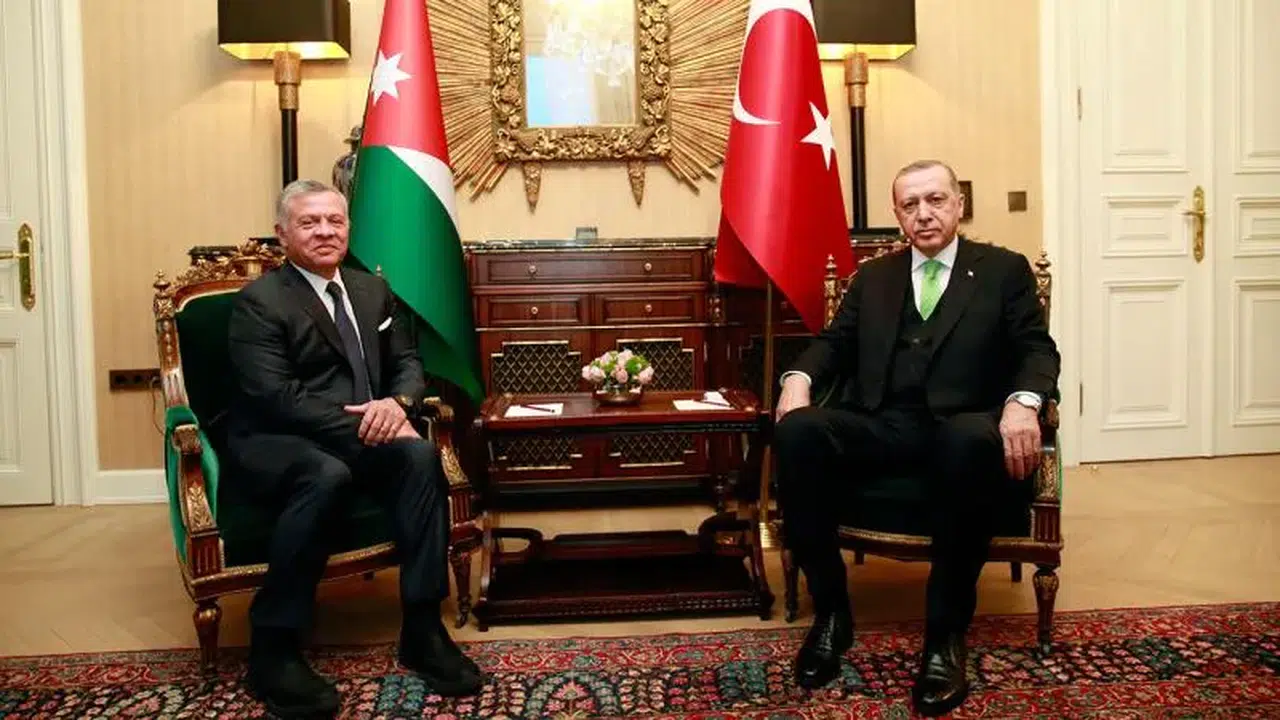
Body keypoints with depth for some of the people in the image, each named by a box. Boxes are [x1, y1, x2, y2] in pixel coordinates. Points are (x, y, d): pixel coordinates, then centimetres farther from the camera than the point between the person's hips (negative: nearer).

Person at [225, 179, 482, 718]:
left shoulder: (372, 290, 15)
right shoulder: (259, 301, -6)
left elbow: (407, 362, 14)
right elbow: (274, 396, -17)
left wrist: (397, 402, -11)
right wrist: (359, 426, -23)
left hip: (360, 437, 6)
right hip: (273, 443, -5)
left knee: (421, 455, -26)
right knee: (327, 475, -38)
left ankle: (422, 629, -19)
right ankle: (273, 647, -25)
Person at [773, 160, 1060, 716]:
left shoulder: (1004, 270, 16)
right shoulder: (872, 277, 25)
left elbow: (1037, 349, 5)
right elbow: (835, 342, 16)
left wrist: (1023, 401, -18)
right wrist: (800, 375, -8)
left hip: (962, 425, -2)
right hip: (882, 423, 3)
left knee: (972, 442, -40)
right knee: (797, 431, -28)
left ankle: (946, 633, -25)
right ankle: (831, 611, -15)